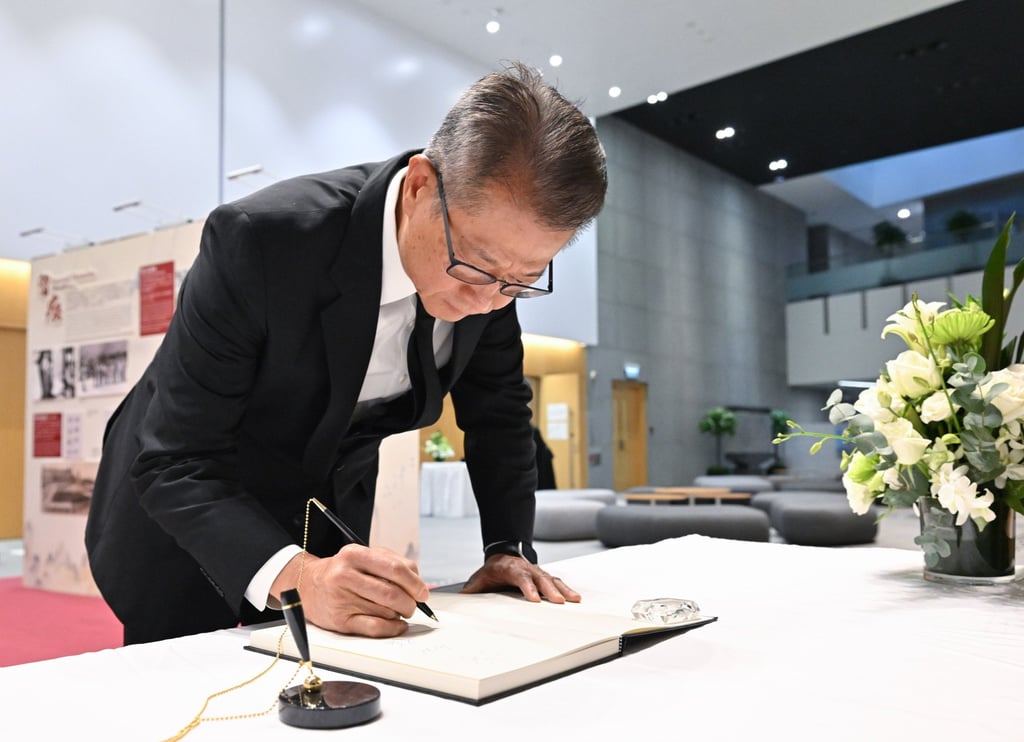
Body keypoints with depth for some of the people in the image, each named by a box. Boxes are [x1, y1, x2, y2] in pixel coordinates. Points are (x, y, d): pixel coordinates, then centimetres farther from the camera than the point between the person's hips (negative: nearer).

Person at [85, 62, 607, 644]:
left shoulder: (496, 246, -19)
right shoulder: (257, 241, -35)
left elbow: (497, 405, -4)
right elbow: (174, 464, -31)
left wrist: (509, 549, -14)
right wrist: (295, 575, -46)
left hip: (338, 511, 4)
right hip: (185, 515, -3)